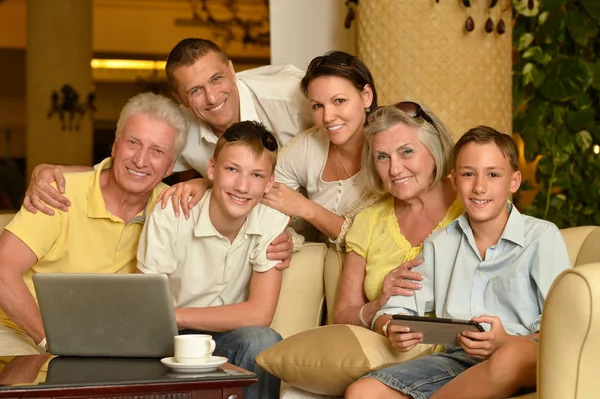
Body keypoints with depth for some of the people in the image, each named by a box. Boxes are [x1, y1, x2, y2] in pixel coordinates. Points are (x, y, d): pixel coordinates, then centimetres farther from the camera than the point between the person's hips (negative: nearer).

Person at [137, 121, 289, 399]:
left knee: (262, 341, -30)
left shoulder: (272, 223, -11)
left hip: (228, 340, 2)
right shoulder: (169, 216, -14)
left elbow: (259, 314, -15)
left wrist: (176, 315, -15)